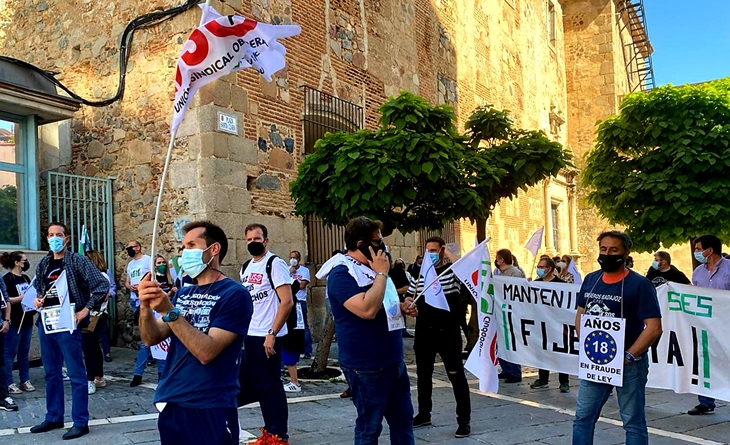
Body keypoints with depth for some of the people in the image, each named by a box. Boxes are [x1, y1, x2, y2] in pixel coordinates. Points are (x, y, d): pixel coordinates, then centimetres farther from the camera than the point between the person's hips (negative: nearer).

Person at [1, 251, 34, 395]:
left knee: (24, 352, 12)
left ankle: (25, 381, 19)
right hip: (14, 321, -8)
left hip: (27, 320, 8)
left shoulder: (26, 278, 15)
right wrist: (23, 297, -18)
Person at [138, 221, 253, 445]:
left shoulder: (234, 294, -11)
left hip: (209, 411, -6)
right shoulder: (183, 293, 10)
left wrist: (169, 311, -24)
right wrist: (145, 307, -14)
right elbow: (152, 338, 3)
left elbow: (206, 352, -19)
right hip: (169, 404, 6)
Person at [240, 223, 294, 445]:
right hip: (250, 335, 8)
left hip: (268, 336, -8)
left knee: (272, 385, -2)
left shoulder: (275, 264, -11)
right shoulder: (246, 267, 13)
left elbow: (287, 302, -18)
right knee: (259, 385, 12)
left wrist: (272, 334, -21)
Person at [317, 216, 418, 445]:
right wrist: (381, 273, -21)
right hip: (367, 367, -9)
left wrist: (402, 306, 6)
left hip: (394, 361, 9)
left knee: (403, 419, 17)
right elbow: (367, 310, -32)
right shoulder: (341, 274, -17)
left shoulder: (368, 268, 11)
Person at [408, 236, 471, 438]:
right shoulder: (419, 274, 9)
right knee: (423, 374, 16)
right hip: (424, 332, 5)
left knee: (456, 375, -1)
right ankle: (424, 414, 32)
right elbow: (409, 298, 15)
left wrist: (447, 252, -18)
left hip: (448, 332, -5)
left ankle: (464, 420, 8)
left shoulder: (453, 272, -5)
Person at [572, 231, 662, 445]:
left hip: (628, 363, -5)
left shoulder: (639, 284, -10)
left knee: (633, 421, 7)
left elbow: (654, 328, -15)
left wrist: (628, 356, -19)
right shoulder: (590, 280, 7)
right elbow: (580, 313, 17)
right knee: (583, 417, 10)